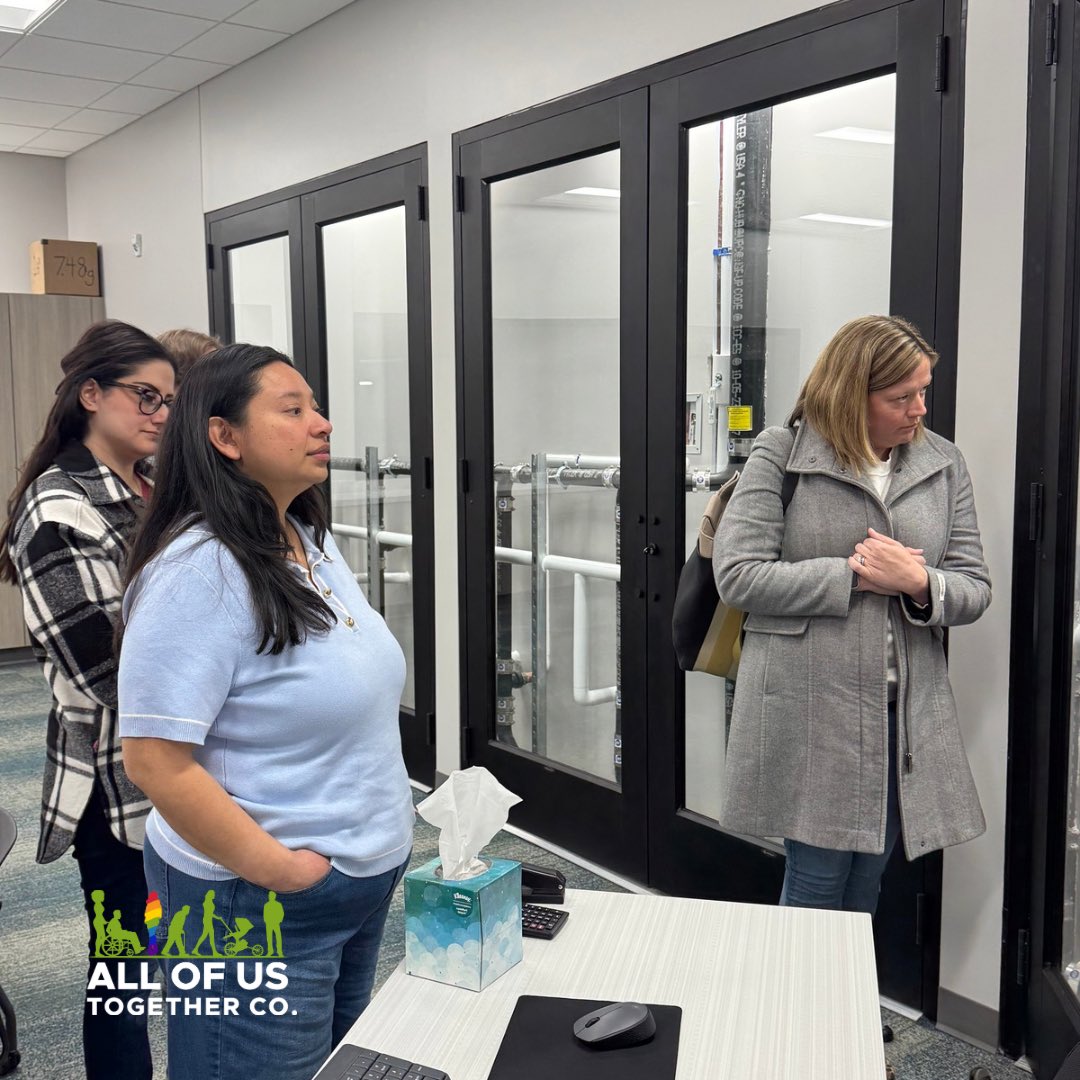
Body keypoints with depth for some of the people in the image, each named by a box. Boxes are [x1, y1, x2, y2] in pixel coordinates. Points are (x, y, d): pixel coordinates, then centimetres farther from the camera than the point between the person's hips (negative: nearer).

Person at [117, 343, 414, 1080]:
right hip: (261, 905, -8)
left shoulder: (316, 541, 5)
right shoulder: (199, 570, -21)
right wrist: (276, 870, -20)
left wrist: (385, 840, 12)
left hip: (365, 882, 8)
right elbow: (156, 760, -24)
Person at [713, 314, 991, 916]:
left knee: (866, 887, 15)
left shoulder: (945, 465, 8)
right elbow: (737, 576, -11)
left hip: (908, 719, 4)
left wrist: (919, 585, -14)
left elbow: (974, 590, 8)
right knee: (816, 883, 5)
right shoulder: (781, 455, -4)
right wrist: (854, 576, -14)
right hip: (808, 715, -4)